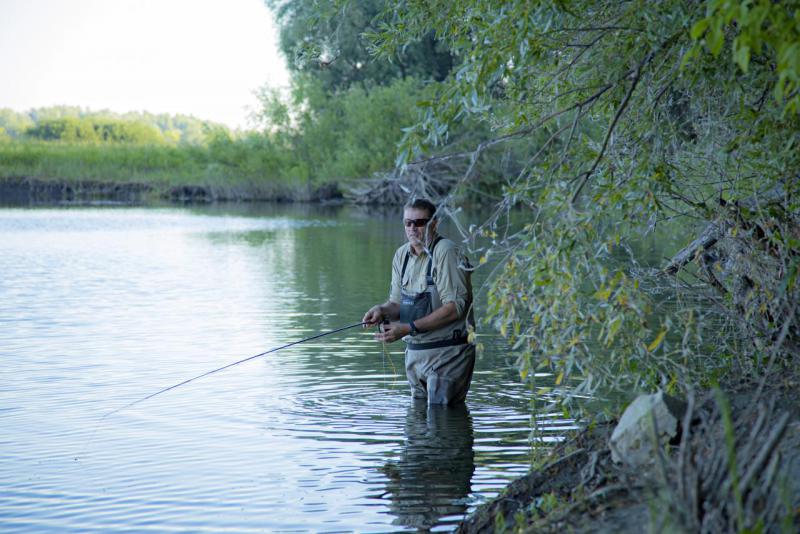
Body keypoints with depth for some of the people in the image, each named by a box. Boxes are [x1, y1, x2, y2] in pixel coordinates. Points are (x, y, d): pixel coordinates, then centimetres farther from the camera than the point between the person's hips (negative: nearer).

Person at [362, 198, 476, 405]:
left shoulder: (446, 252, -15)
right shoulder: (402, 255, 8)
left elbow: (455, 307, -21)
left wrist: (409, 328, -23)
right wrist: (382, 310, -10)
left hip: (447, 353, -7)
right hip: (414, 352, 7)